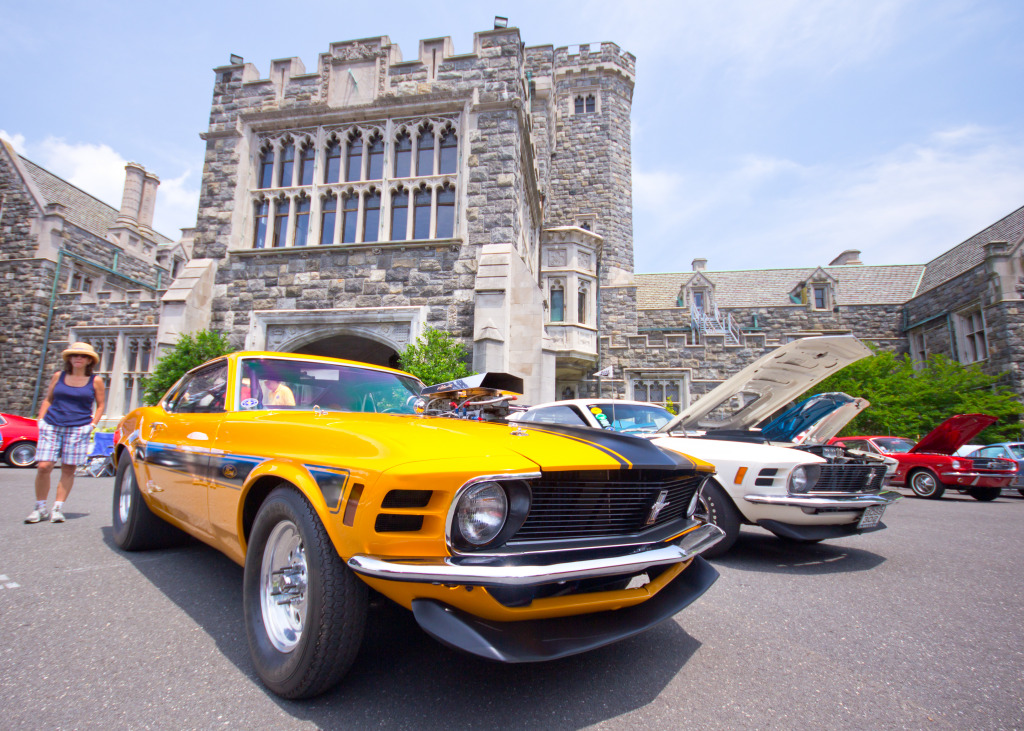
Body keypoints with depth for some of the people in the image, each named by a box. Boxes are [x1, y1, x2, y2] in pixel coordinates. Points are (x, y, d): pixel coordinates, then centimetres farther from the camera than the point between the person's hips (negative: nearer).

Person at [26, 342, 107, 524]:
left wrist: (92, 424, -1)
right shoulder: (58, 376, 11)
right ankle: (40, 508, 9)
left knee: (68, 469, -1)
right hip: (51, 426, 2)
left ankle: (58, 509, 9)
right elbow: (48, 400, 18)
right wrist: (41, 420, 7)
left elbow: (100, 405, 10)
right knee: (43, 466, -6)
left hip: (78, 428, -2)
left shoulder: (95, 381, 5)